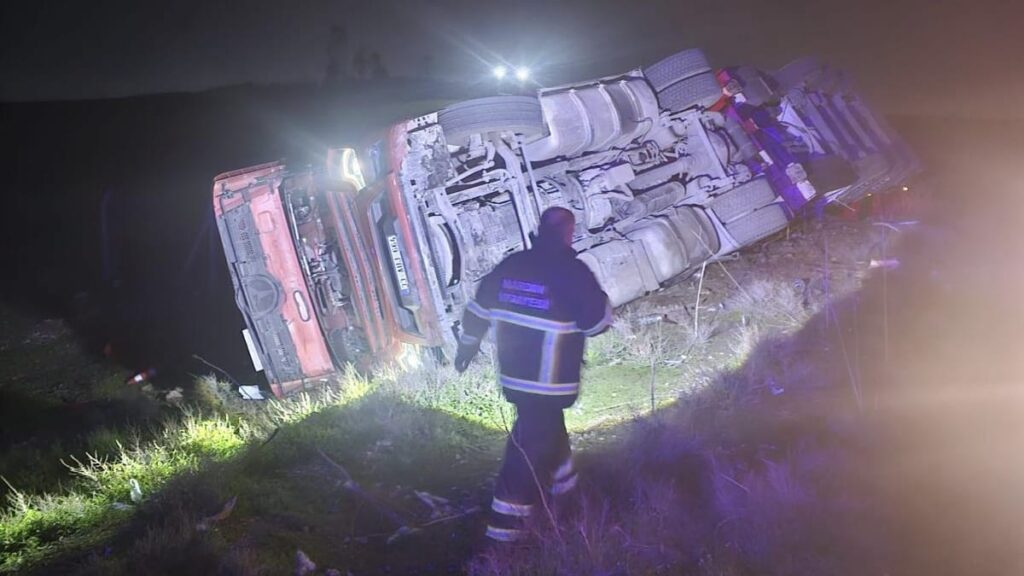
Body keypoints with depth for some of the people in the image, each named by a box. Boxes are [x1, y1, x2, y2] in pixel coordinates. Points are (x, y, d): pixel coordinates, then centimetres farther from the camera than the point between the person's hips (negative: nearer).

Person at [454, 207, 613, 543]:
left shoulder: (509, 266, 3)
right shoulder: (572, 272, -16)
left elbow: (478, 309, 10)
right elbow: (597, 322, -12)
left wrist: (467, 345, 24)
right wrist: (599, 298, 9)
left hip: (513, 375, 7)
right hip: (549, 381, -7)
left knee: (546, 427, 27)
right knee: (532, 443, 0)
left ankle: (562, 482, 45)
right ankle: (507, 519, 0)